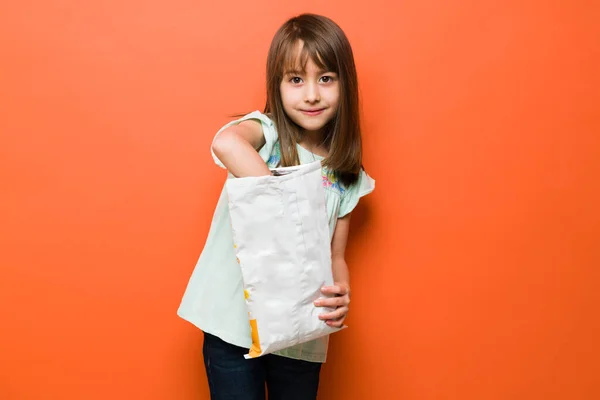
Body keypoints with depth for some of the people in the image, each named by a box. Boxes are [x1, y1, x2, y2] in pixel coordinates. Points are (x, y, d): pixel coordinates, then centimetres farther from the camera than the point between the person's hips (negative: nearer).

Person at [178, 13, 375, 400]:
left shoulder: (346, 177, 3)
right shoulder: (263, 132, -9)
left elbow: (336, 254, 6)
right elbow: (225, 142, -34)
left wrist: (342, 294, -15)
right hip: (233, 324, -3)